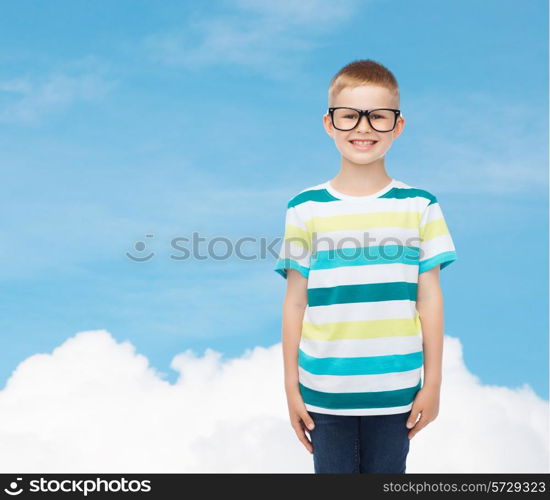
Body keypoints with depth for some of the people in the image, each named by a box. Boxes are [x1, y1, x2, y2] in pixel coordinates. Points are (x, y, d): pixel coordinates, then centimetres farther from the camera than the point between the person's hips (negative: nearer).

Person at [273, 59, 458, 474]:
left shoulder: (419, 207, 0)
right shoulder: (306, 209, -2)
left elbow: (429, 300, 2)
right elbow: (295, 303, 1)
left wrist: (433, 382, 2)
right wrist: (291, 385, 2)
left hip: (395, 392, 0)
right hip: (325, 392, 0)